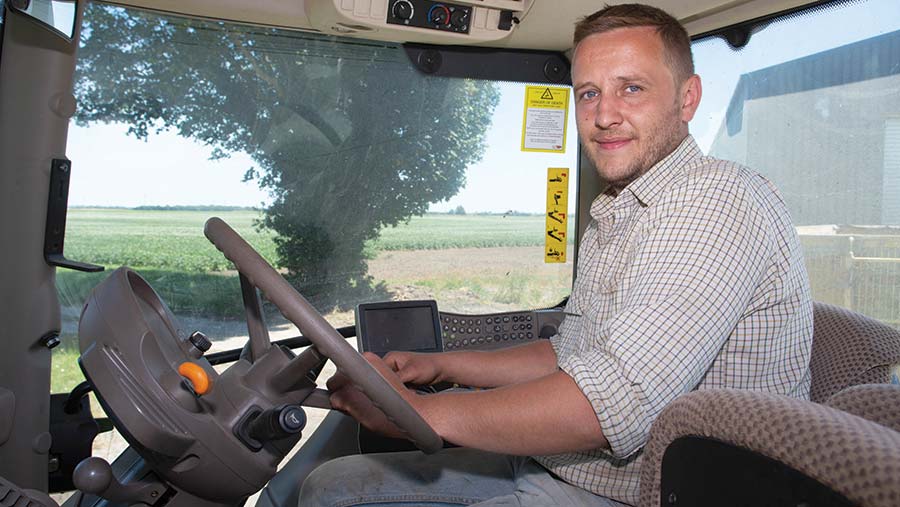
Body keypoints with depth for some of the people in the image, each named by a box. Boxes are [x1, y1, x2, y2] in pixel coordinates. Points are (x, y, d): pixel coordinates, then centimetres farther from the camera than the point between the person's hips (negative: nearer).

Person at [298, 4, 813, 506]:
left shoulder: (719, 201, -19)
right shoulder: (612, 218, 14)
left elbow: (617, 402, -29)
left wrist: (417, 410, -21)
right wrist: (441, 365, 14)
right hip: (548, 465, 9)